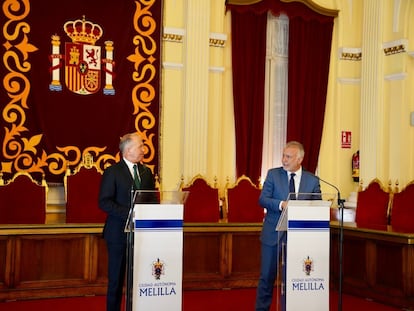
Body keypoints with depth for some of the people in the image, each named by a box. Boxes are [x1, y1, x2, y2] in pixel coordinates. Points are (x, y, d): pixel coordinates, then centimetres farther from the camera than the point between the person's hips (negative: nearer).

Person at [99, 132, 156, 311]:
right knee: (116, 278, 4)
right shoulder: (113, 172, -4)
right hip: (119, 232, -4)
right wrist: (129, 213, -20)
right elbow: (104, 202, -11)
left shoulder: (147, 172, 12)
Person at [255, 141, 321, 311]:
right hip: (273, 234, -1)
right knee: (267, 276, 4)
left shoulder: (312, 180, 3)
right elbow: (262, 199, -4)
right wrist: (281, 204, -22)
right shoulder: (273, 174, 1)